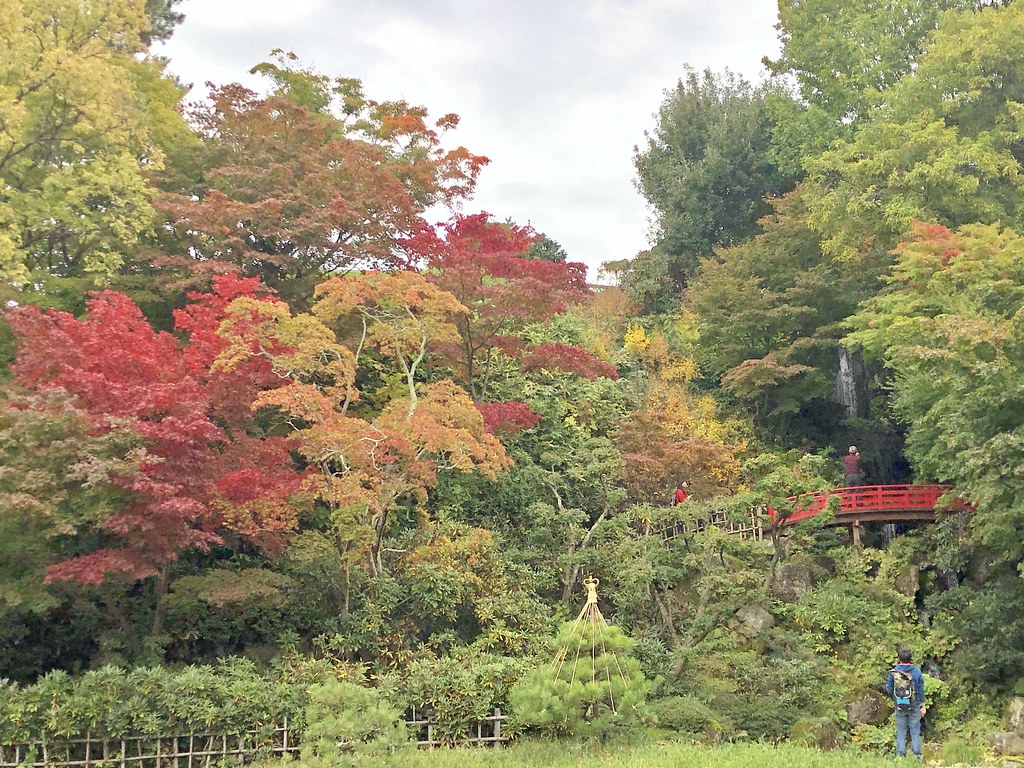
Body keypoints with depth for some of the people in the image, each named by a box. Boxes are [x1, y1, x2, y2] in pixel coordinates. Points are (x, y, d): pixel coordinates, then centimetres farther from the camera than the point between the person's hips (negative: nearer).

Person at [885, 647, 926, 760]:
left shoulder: (893, 672, -9)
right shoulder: (917, 672, -10)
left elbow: (888, 689, -2)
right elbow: (921, 690, -3)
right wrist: (923, 706, 7)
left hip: (899, 707, 1)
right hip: (914, 706, -1)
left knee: (901, 732, 9)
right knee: (915, 732, 8)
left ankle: (901, 756, 10)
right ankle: (917, 756, 9)